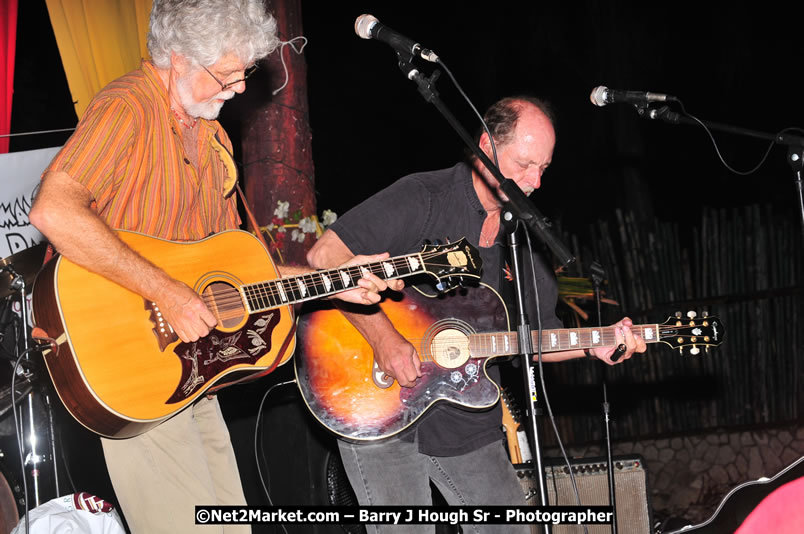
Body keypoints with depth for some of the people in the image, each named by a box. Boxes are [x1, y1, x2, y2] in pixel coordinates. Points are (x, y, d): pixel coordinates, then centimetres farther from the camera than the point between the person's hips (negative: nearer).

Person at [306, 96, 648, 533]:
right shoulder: (422, 199, -11)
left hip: (467, 423, 6)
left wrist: (595, 345, -1)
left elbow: (535, 333, 17)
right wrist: (383, 338, -24)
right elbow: (325, 256, -19)